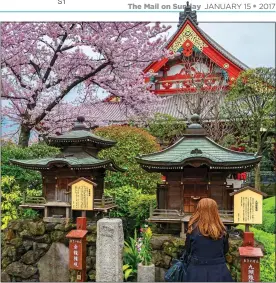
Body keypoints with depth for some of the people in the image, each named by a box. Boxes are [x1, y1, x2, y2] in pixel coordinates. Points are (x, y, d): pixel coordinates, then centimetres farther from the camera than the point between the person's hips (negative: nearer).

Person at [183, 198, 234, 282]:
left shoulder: (193, 229, -12)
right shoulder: (222, 230, -6)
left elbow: (187, 250, 0)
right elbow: (225, 250, 8)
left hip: (197, 271, -2)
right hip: (219, 271, 2)